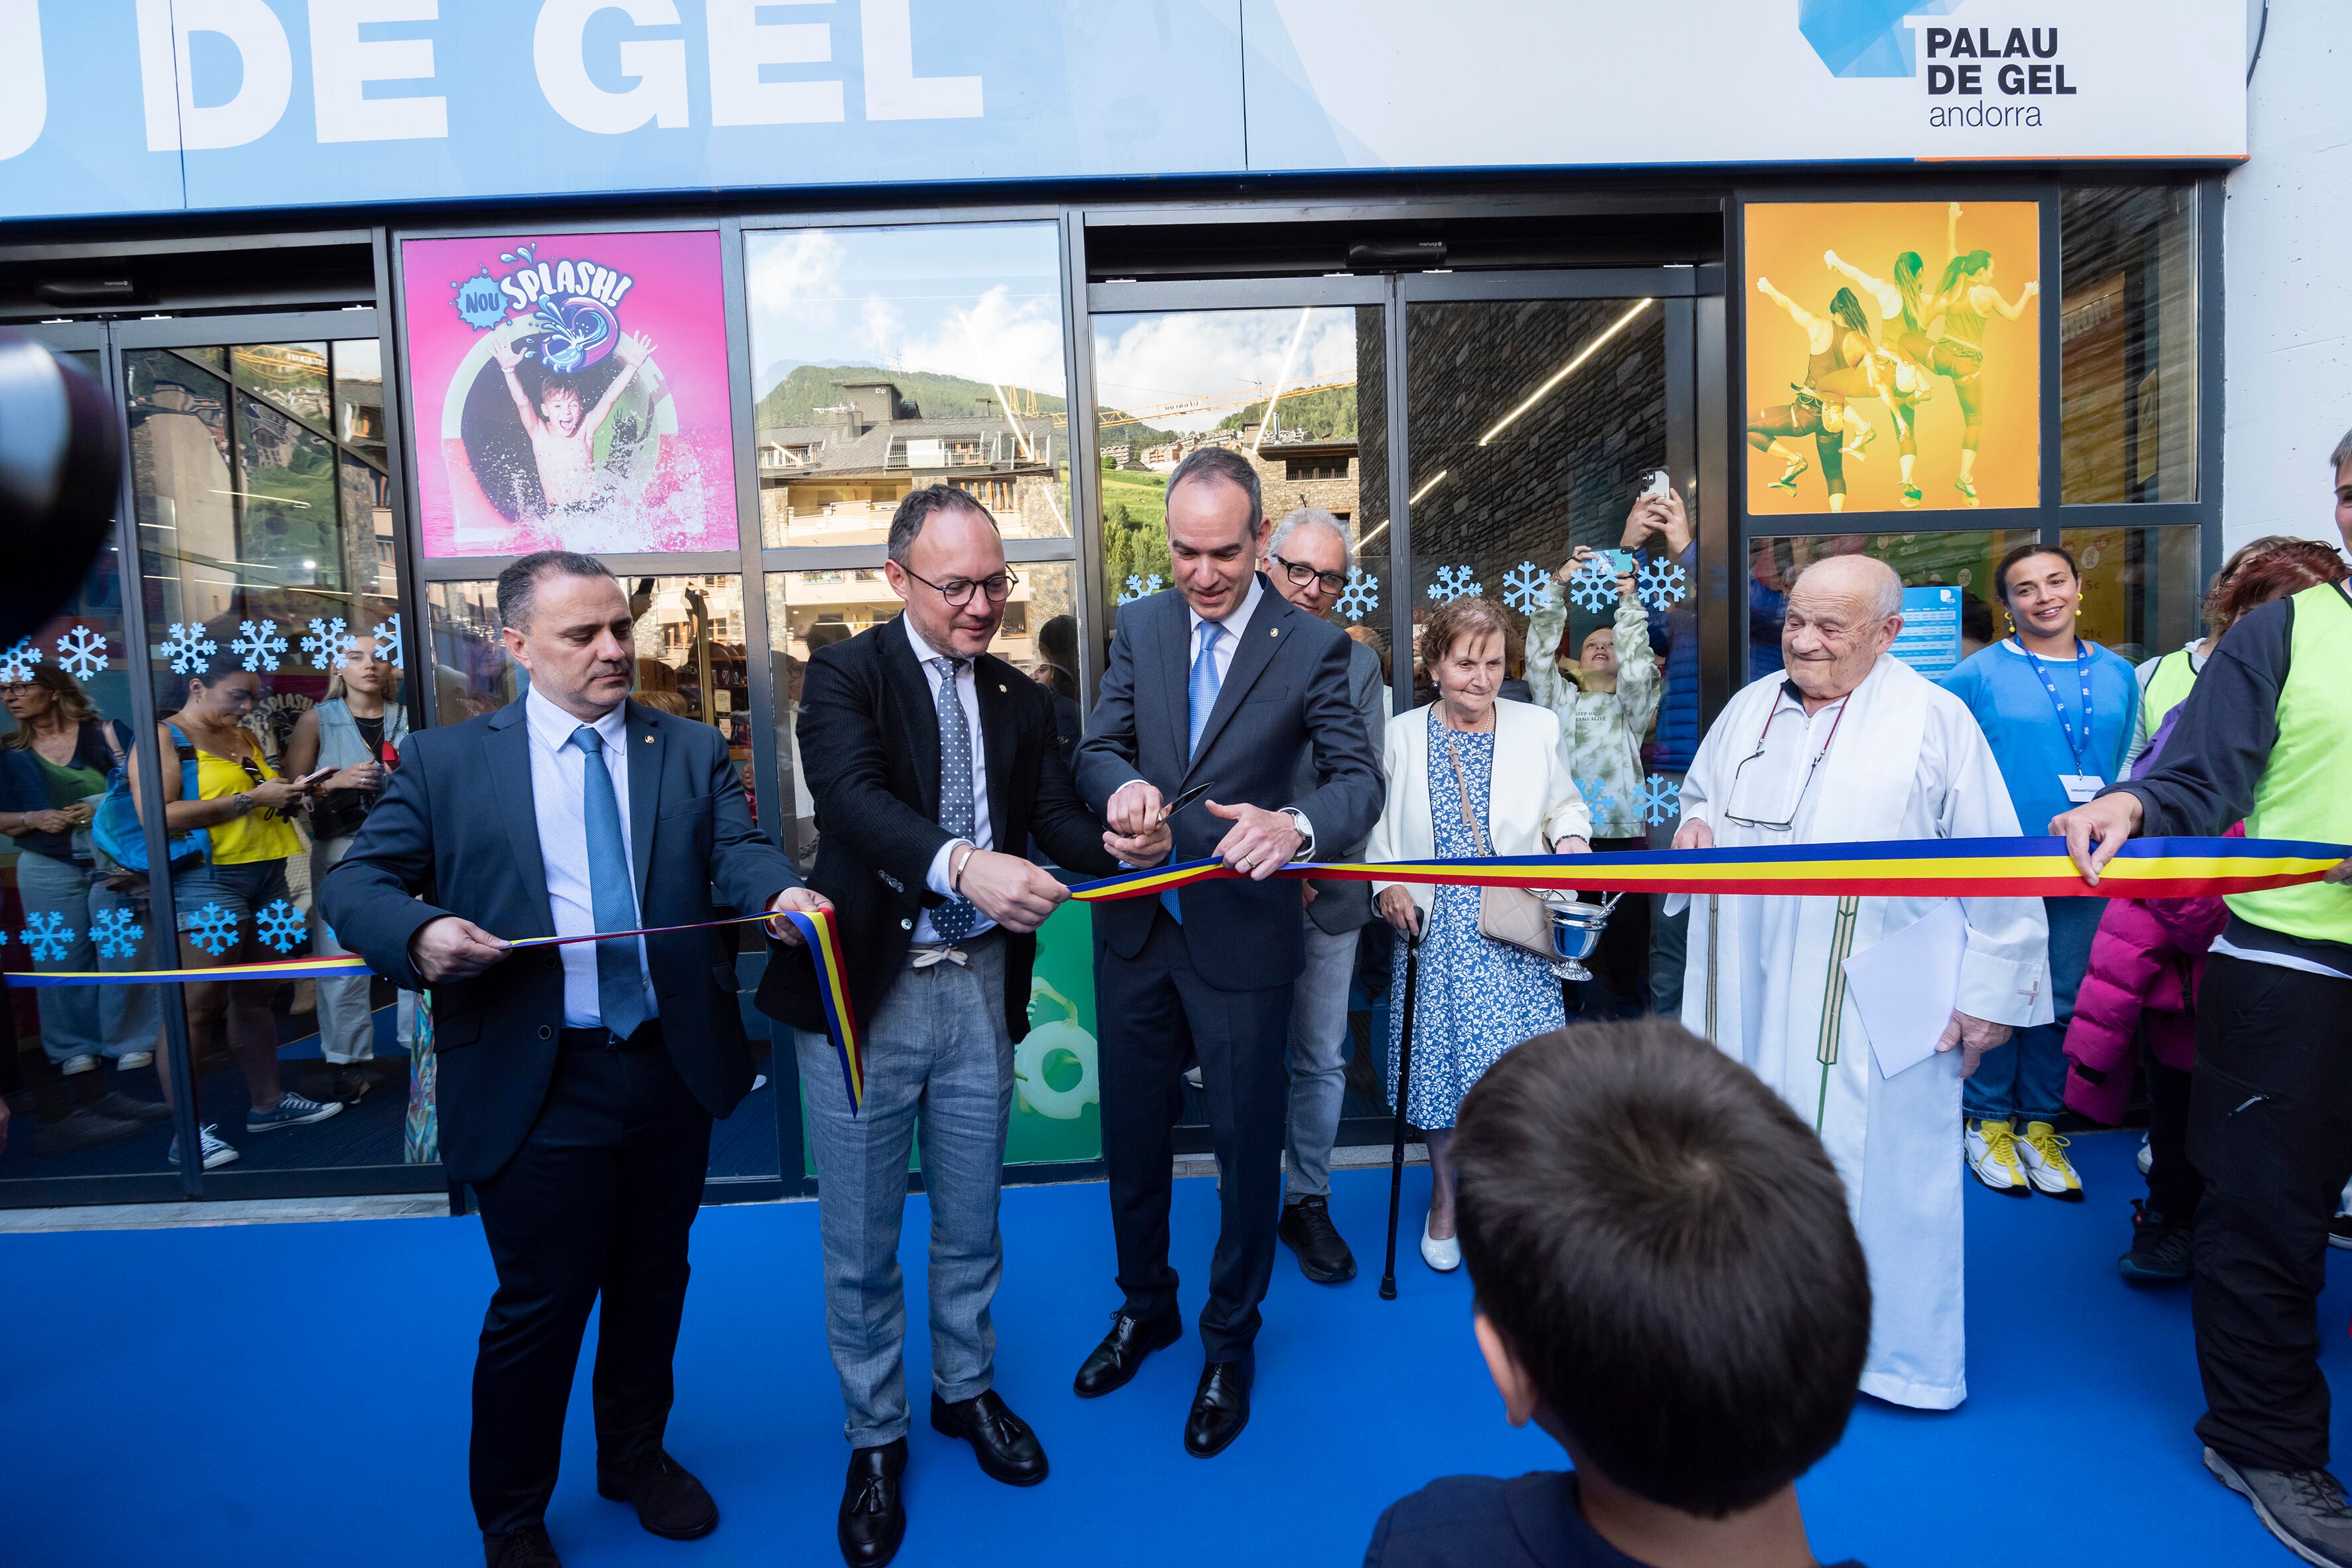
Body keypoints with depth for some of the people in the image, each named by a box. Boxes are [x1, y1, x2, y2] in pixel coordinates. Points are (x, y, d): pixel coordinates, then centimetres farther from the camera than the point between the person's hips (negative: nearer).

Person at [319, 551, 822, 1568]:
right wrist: (420, 932, -22)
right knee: (540, 1303, 9)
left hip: (674, 1073, 3)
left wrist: (780, 892, -32)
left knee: (652, 1282, 20)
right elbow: (354, 883, 0)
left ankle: (636, 1455, 46)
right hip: (534, 1087, -2)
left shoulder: (692, 751, 5)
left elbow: (737, 848, -9)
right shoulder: (445, 762, 1)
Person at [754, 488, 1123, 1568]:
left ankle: (967, 1389, 44)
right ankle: (875, 1436, 35)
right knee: (861, 1241, 12)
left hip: (980, 989, 4)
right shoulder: (845, 676, -8)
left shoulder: (1022, 699, 8)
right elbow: (853, 800, -25)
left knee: (972, 1222, 20)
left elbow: (1058, 820, 2)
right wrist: (962, 864, -42)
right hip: (866, 990, -3)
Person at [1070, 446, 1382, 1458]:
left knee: (1247, 1145, 10)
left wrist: (1298, 825, -37)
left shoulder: (1313, 647, -9)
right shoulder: (1140, 626, 3)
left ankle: (1230, 1343, 35)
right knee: (1132, 1132, 19)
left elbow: (1359, 776, -14)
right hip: (1137, 924, 4)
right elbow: (1098, 746, 1)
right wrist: (1123, 786, -23)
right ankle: (1144, 1306, 45)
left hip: (1242, 930, -4)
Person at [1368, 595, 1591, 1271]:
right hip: (1432, 931, 0)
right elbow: (1377, 825, 8)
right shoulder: (1400, 735, 3)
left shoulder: (1538, 727, 5)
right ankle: (1445, 1195, 30)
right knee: (1436, 1058, 7)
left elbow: (1564, 805, 13)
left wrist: (1571, 837, -8)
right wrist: (1386, 883, -6)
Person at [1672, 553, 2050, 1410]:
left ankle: (1894, 1341, 24)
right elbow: (1700, 788, 25)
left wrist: (1988, 991, -4)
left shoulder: (1934, 720, -5)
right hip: (1753, 995, 5)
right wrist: (1697, 821, 1)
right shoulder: (1751, 707, 9)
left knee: (1874, 1158, 4)